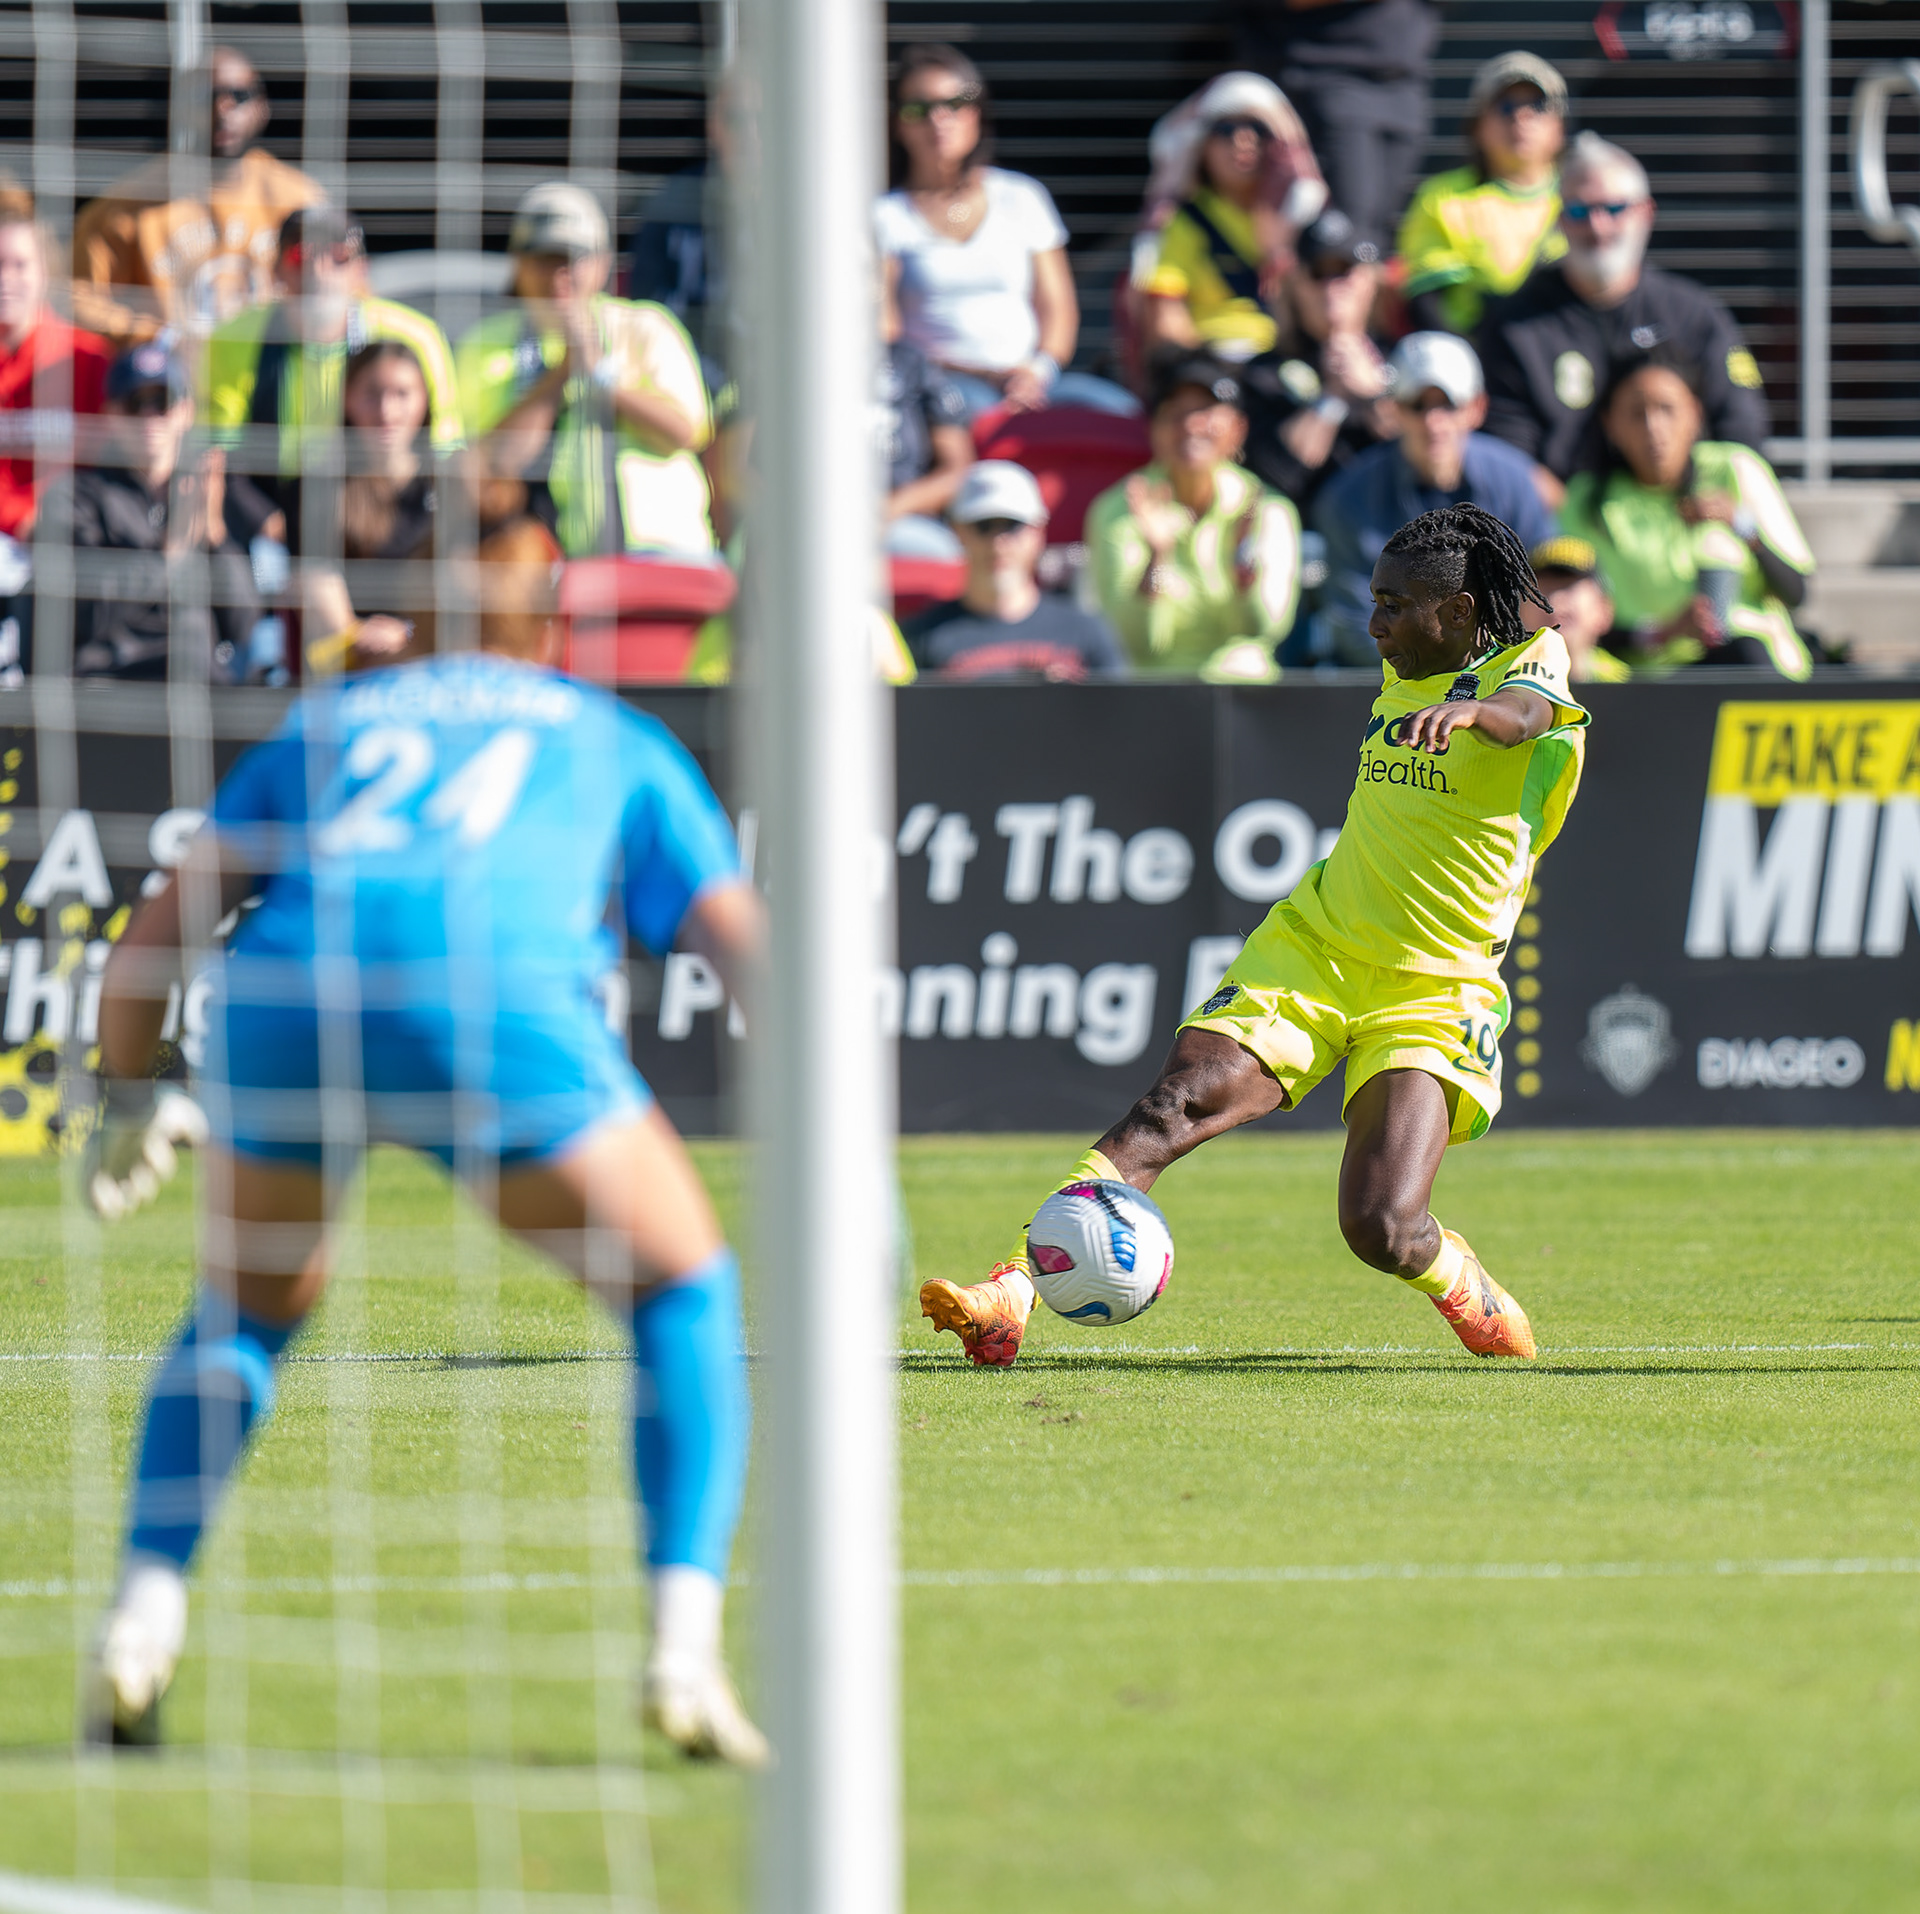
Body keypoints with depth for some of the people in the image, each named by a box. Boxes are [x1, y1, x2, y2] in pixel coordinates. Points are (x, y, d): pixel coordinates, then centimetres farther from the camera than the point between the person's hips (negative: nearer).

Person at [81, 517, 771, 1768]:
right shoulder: (620, 741, 31)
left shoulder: (326, 724, 35)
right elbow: (746, 941, 19)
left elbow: (159, 925, 29)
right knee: (687, 1293, 16)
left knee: (246, 1313, 28)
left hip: (280, 999, 3)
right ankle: (686, 1648, 1)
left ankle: (141, 1627, 9)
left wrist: (126, 1100, 38)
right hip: (491, 991, -3)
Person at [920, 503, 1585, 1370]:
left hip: (1434, 992, -5)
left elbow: (1523, 713, -30)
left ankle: (1473, 1297, 16)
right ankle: (1009, 1293, -28)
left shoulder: (1529, 663, -6)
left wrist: (1467, 710, -51)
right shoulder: (1402, 673, 14)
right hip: (1309, 947, 5)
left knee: (1383, 1229, -20)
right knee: (1175, 1103, -19)